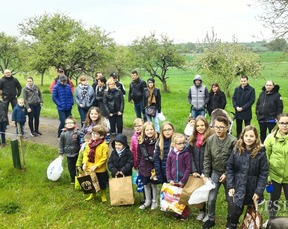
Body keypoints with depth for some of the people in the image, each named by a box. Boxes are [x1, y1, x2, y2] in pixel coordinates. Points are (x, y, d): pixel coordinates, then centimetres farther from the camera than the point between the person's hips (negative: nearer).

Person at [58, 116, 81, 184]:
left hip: (77, 154, -2)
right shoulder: (63, 134, -7)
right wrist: (60, 154, 4)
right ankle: (73, 180, 28)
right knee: (71, 167, 13)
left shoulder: (77, 133, -14)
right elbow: (61, 144, 1)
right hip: (68, 154, 2)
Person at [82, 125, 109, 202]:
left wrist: (96, 166, -21)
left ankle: (103, 195, 36)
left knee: (102, 183, 13)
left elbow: (104, 158, -20)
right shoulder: (90, 143, 0)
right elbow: (86, 153, 7)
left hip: (100, 169, -5)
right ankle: (93, 194, 43)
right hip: (89, 168, 5)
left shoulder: (104, 145, -18)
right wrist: (84, 163, -5)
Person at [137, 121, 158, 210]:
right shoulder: (141, 142, -4)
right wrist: (139, 167, 6)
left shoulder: (157, 141, -15)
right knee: (146, 185, 16)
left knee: (154, 184, 12)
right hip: (144, 168, 3)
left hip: (154, 168, -3)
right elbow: (139, 156, 4)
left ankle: (154, 201, 31)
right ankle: (147, 201, 34)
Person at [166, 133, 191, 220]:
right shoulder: (171, 154, -2)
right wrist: (169, 179, -4)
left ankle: (185, 213, 24)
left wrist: (183, 181, -11)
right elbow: (168, 167, 4)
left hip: (182, 181, -3)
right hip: (173, 181, 3)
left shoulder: (186, 154, -11)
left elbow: (188, 168, -10)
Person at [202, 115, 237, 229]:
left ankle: (230, 219, 35)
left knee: (230, 199, 13)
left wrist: (227, 174, -15)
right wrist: (206, 175, -2)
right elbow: (207, 158, 0)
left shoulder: (233, 141, -17)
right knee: (211, 198, 7)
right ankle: (210, 219, 27)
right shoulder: (210, 139, -6)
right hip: (215, 172, 3)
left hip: (228, 174, -2)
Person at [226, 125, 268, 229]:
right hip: (239, 187, 1)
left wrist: (259, 191, -12)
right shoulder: (237, 150, -4)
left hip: (253, 189, 0)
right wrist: (230, 186, -6)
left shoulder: (261, 153, -10)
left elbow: (264, 174, -8)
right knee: (237, 211, 3)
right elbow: (230, 168, 0)